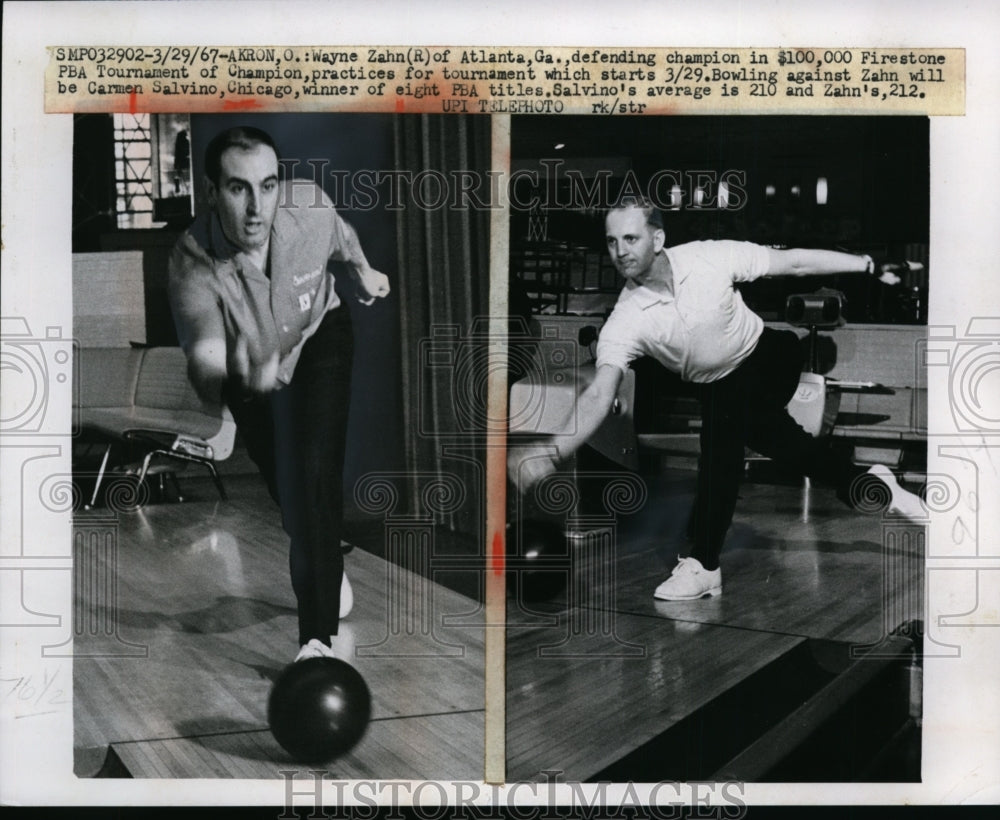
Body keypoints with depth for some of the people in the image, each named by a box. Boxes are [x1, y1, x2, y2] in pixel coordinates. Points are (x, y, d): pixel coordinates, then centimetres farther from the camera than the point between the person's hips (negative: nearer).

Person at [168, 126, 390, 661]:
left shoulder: (309, 205, -32)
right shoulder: (193, 266, -39)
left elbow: (342, 237, -5)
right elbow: (205, 364, -50)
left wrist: (362, 272, 15)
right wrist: (238, 377, -73)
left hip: (318, 335, 0)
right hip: (250, 370, 1)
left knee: (313, 473, -19)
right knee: (282, 485, 14)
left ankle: (318, 636, -11)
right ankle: (327, 562, 48)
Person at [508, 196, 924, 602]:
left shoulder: (711, 258, -26)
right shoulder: (624, 321, -25)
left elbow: (795, 262, -15)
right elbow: (599, 394, -36)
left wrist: (871, 266, -11)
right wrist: (553, 452, -52)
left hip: (768, 354, -1)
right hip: (718, 386, 2)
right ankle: (870, 484, 22)